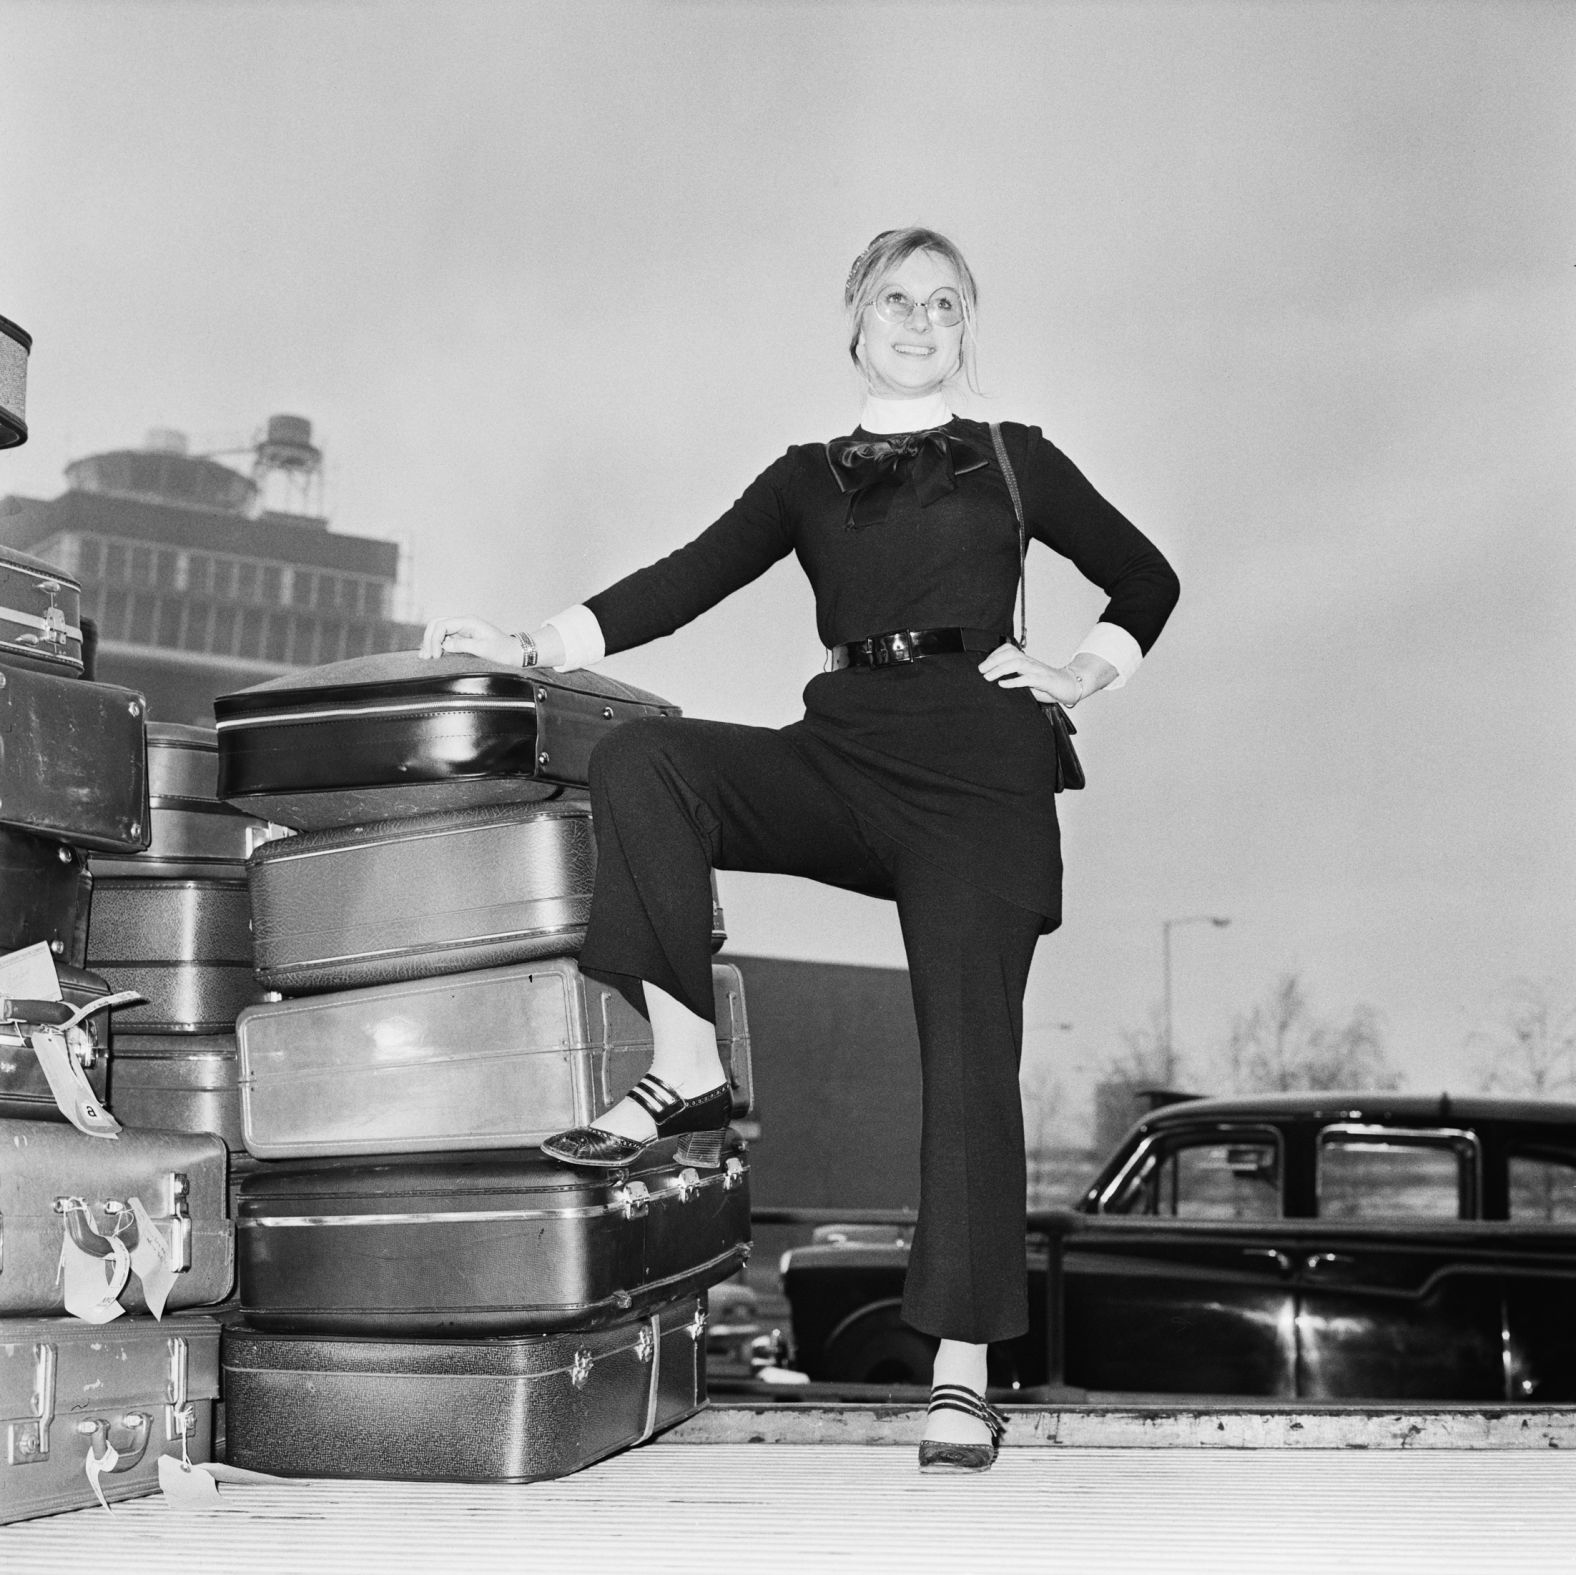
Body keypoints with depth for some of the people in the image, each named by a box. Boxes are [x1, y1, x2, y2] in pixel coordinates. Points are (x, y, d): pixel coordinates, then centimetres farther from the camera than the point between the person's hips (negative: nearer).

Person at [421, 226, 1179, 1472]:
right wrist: (540, 649, -6)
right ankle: (690, 1067, -22)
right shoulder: (807, 479, 16)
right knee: (643, 760, -25)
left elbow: (1147, 581, 20)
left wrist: (1082, 677, 4)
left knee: (969, 1056, -9)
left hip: (979, 774, -2)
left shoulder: (1014, 462, 13)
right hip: (844, 757, 2)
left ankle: (962, 1373, -3)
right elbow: (689, 579, 5)